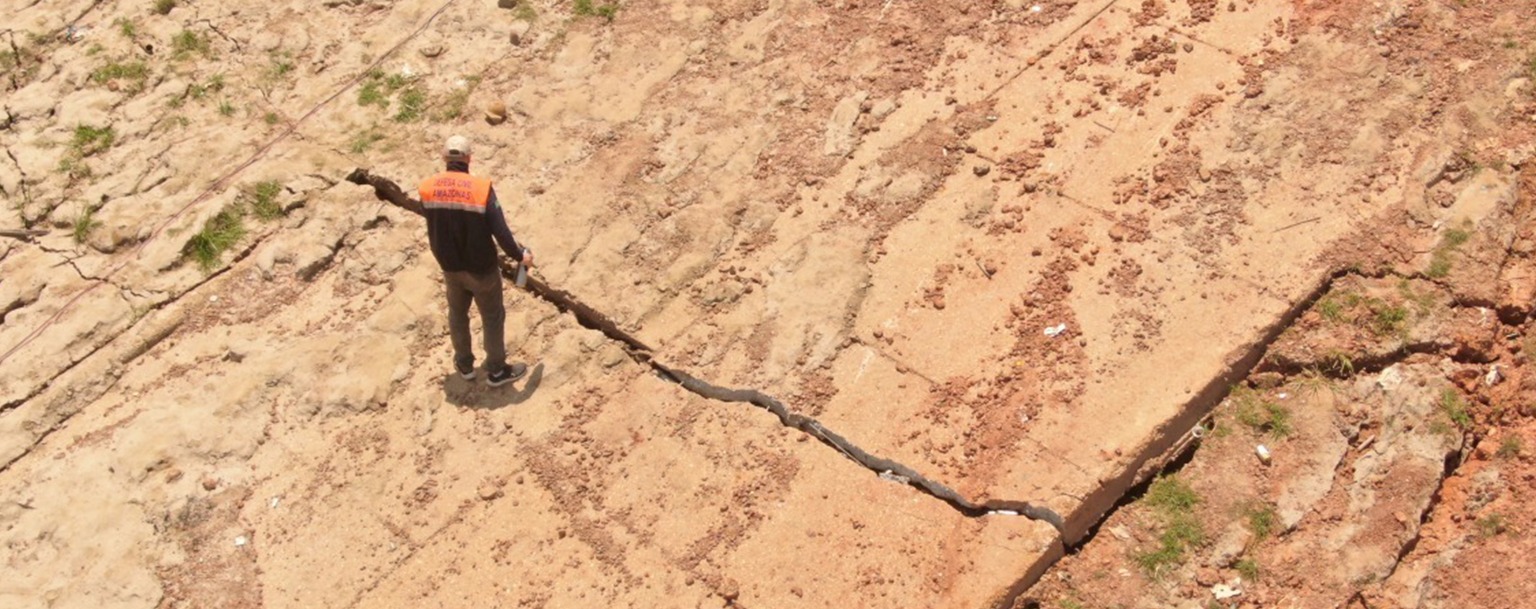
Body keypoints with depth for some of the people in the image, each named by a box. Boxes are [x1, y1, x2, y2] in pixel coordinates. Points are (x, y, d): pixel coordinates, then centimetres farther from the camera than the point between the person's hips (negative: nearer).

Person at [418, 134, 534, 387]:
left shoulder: (428, 188, -12)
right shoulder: (482, 188, -24)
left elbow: (433, 228, 2)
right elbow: (500, 232, -23)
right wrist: (520, 255, -6)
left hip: (450, 267, 4)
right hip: (481, 268, -4)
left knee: (457, 314, 26)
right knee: (493, 317, 16)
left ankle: (464, 364, 43)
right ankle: (497, 371, 29)